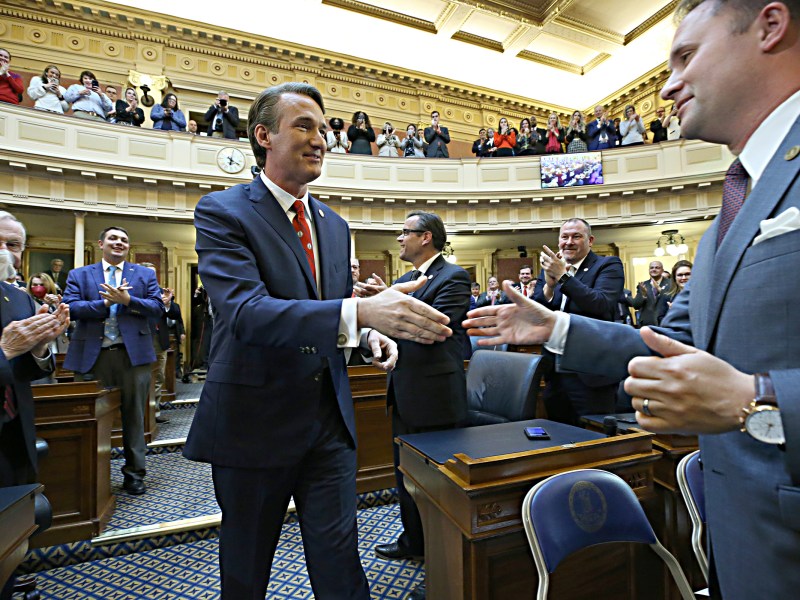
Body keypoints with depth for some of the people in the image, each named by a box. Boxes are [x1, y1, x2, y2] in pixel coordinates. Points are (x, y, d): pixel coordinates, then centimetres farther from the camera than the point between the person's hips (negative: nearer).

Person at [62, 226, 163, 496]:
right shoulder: (79, 275, 10)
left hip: (133, 353, 0)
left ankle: (134, 473, 20)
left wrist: (127, 299, -15)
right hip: (91, 355, 1)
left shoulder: (145, 274, 9)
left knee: (134, 415, 7)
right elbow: (70, 307, -3)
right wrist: (105, 302, -13)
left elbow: (158, 307, -2)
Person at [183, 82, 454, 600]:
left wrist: (368, 335, -6)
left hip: (330, 418, 4)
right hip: (255, 421, -3)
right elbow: (247, 311, -26)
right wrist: (360, 311, -39)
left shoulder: (335, 225, 9)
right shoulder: (222, 212, -10)